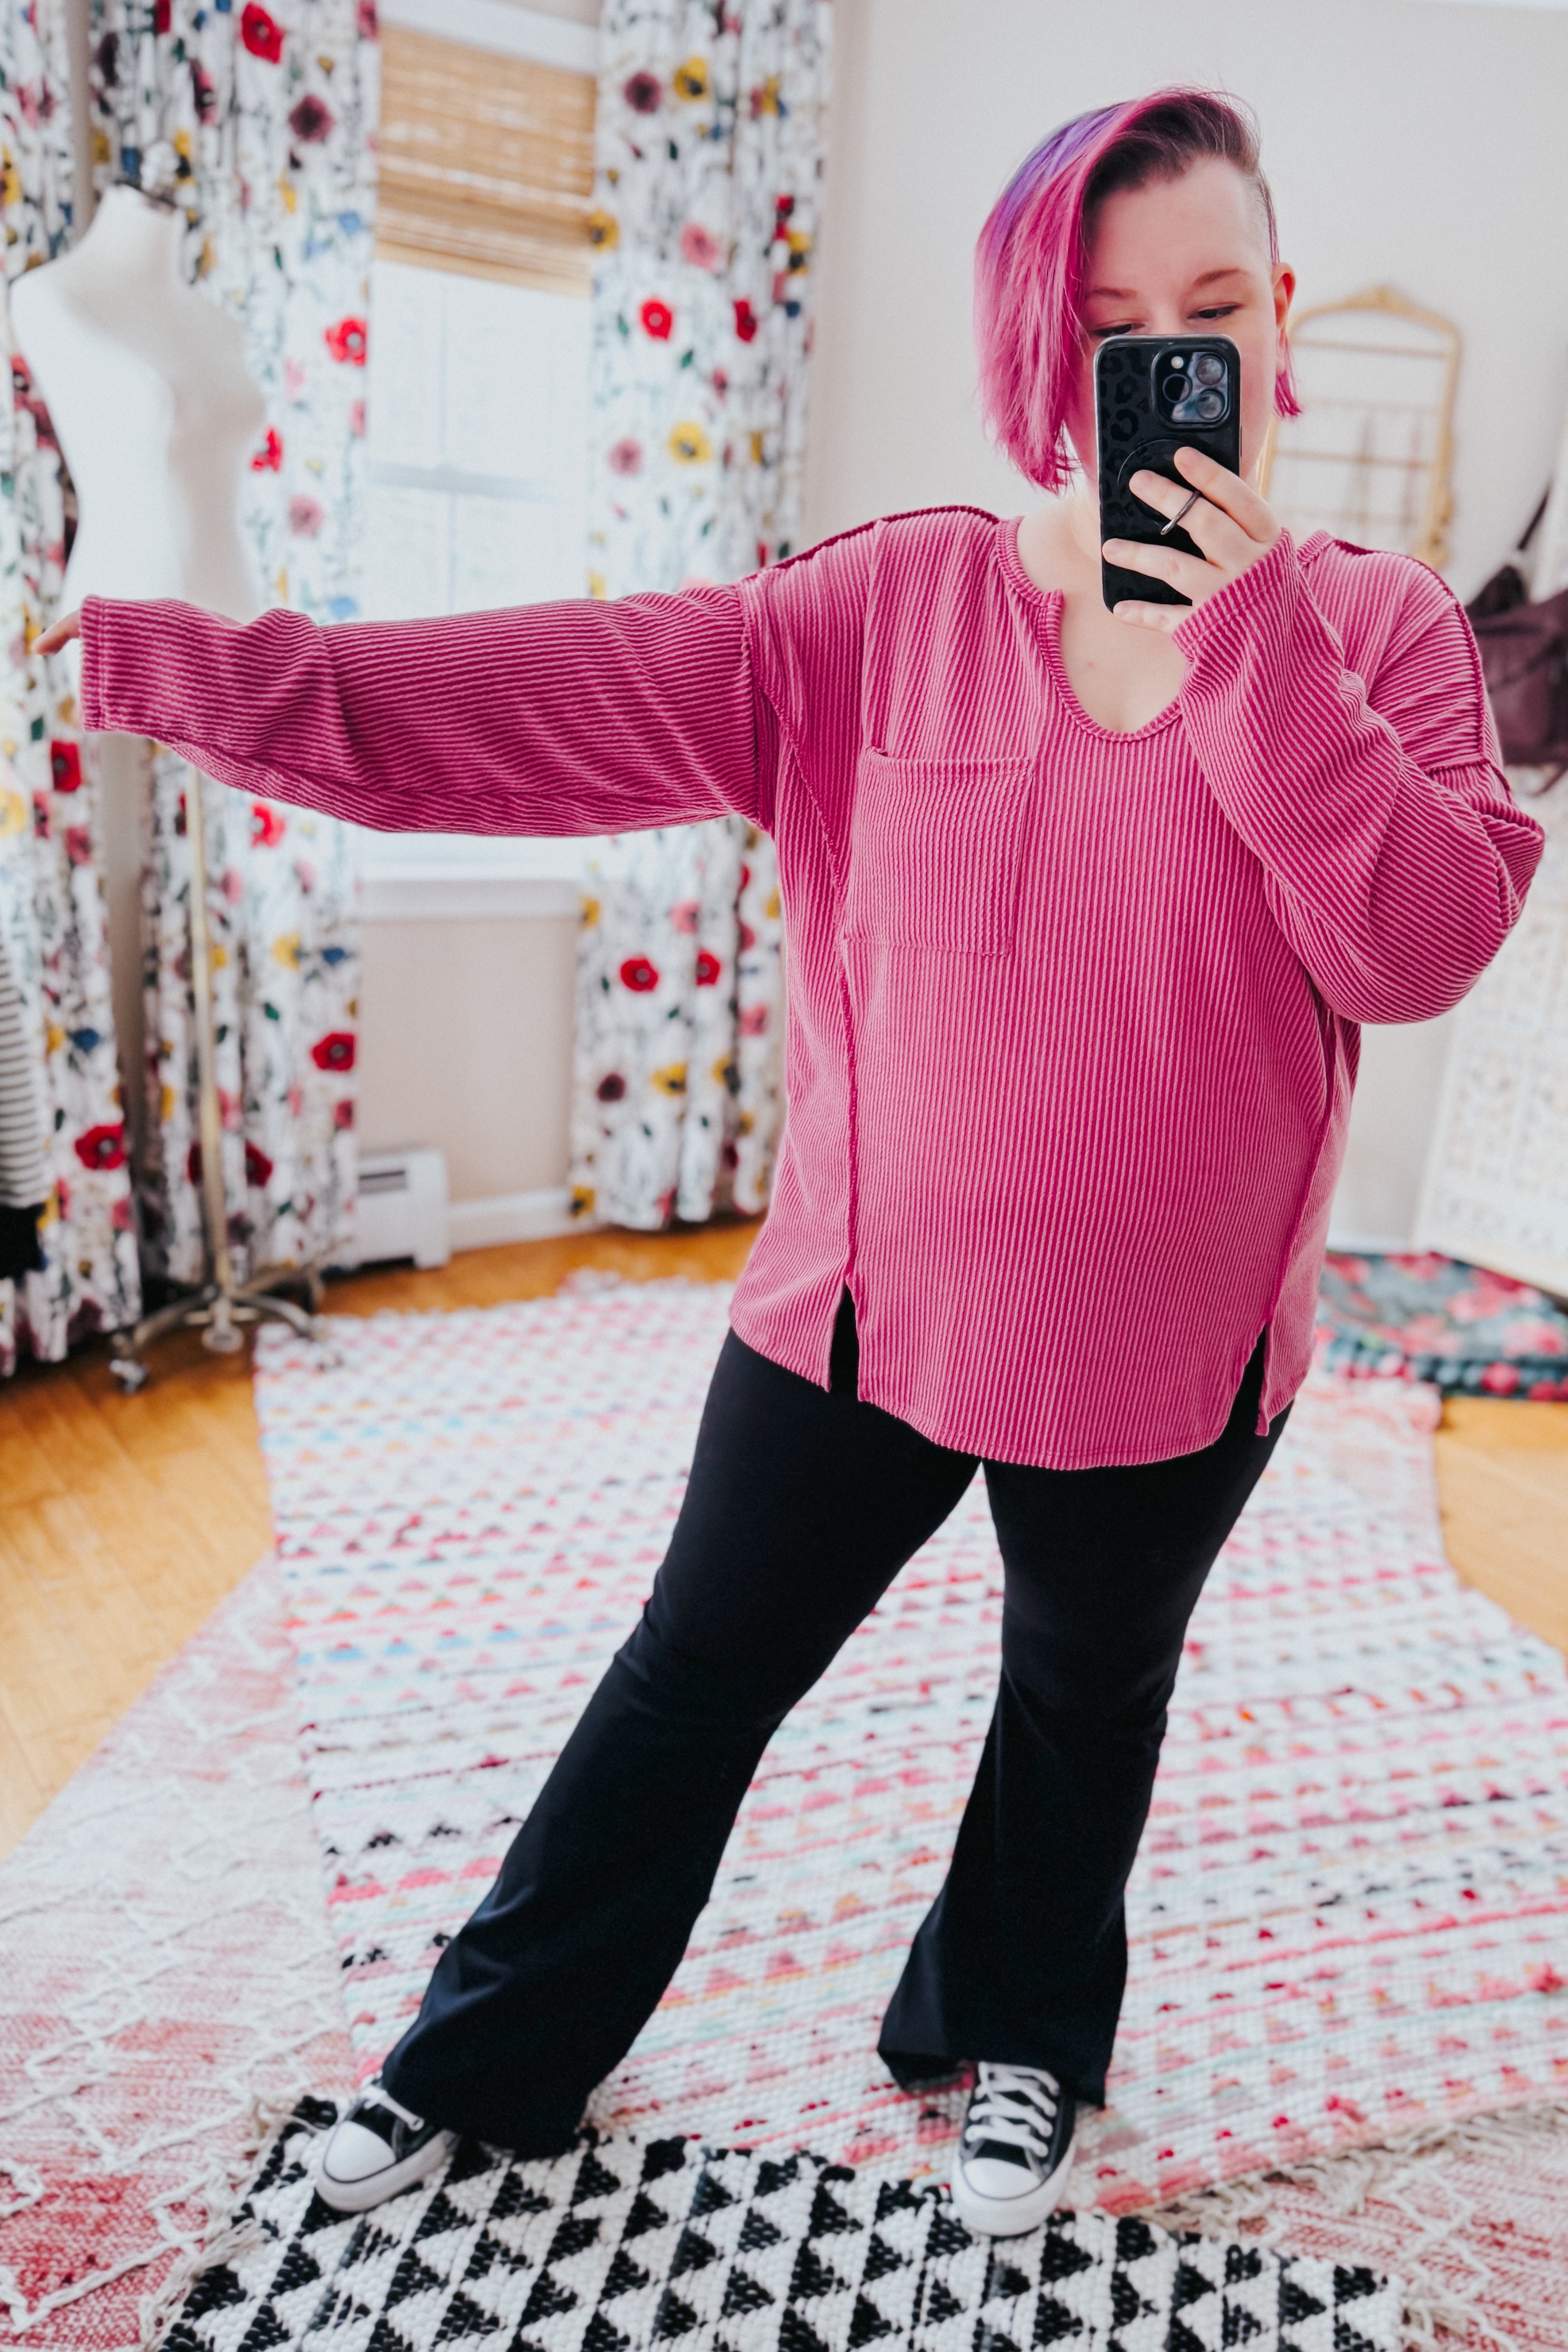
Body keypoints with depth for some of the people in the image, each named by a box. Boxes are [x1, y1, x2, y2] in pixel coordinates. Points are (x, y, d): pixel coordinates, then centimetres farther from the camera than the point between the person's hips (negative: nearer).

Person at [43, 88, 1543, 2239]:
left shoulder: (1373, 630, -4)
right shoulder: (889, 608, -7)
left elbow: (1428, 949, -17)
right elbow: (563, 693, -19)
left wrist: (1242, 644, -24)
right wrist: (169, 664, -29)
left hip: (1173, 1344, 1)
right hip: (865, 1302, 0)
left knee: (1089, 1702, 23)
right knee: (699, 1679, 15)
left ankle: (1020, 2043, 54)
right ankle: (496, 2054, 41)